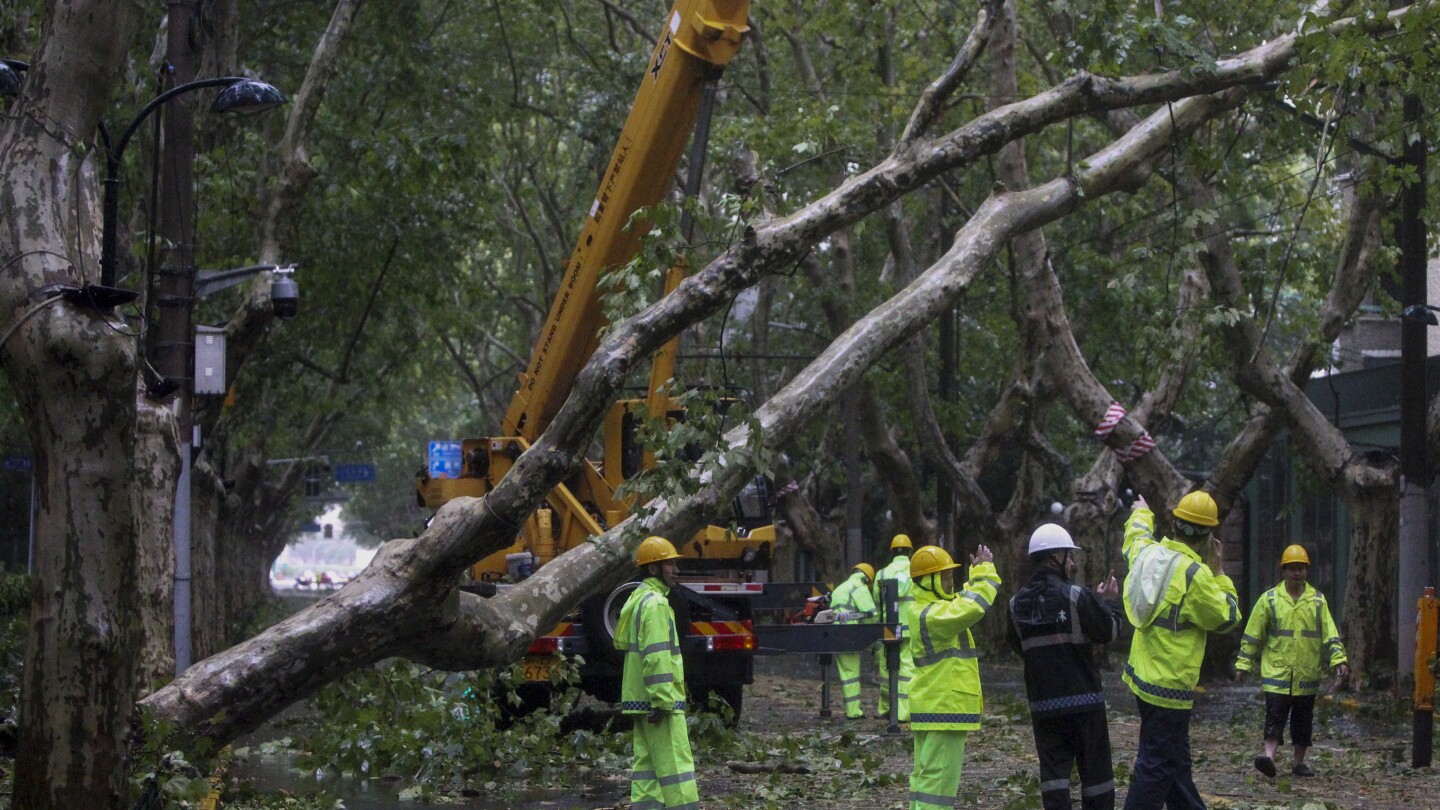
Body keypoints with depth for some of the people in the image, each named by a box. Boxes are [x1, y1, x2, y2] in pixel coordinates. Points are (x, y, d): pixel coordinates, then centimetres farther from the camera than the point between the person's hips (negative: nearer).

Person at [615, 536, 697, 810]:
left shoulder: (638, 599, 17)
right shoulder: (656, 603, -14)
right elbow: (657, 656, -22)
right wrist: (663, 702, -23)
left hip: (641, 700, 10)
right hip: (658, 700, -10)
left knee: (647, 765, 8)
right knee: (674, 765, -10)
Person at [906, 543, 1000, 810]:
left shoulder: (927, 610, 14)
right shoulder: (932, 615, -19)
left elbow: (963, 602, 29)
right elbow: (973, 607, -30)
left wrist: (977, 573, 19)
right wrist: (985, 571, -17)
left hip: (930, 710, 11)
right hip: (944, 710, -11)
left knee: (925, 776, 12)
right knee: (939, 778, -10)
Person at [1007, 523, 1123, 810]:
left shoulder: (1018, 604, 2)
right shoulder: (1077, 597, -13)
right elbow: (1109, 632, -7)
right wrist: (1110, 603, 11)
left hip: (1043, 703, 3)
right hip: (1084, 700, -3)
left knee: (1053, 768, 3)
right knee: (1095, 768, 8)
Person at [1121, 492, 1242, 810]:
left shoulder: (1147, 553, 1)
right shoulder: (1194, 575, -21)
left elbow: (1136, 535, 28)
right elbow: (1228, 618, -9)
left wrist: (1142, 512, 48)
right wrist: (1218, 571, -2)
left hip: (1142, 674, 9)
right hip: (1169, 686, -9)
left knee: (1176, 760, 20)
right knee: (1158, 766, -4)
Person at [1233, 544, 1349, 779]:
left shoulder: (1317, 601, 7)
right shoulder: (1269, 599, 2)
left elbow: (1330, 634, 5)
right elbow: (1252, 634, 4)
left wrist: (1339, 660, -8)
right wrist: (1243, 665, 2)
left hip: (1307, 674, 2)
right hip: (1276, 671, -2)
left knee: (1303, 721, 9)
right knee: (1275, 717, -12)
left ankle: (1299, 762, 19)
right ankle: (1269, 757, -21)